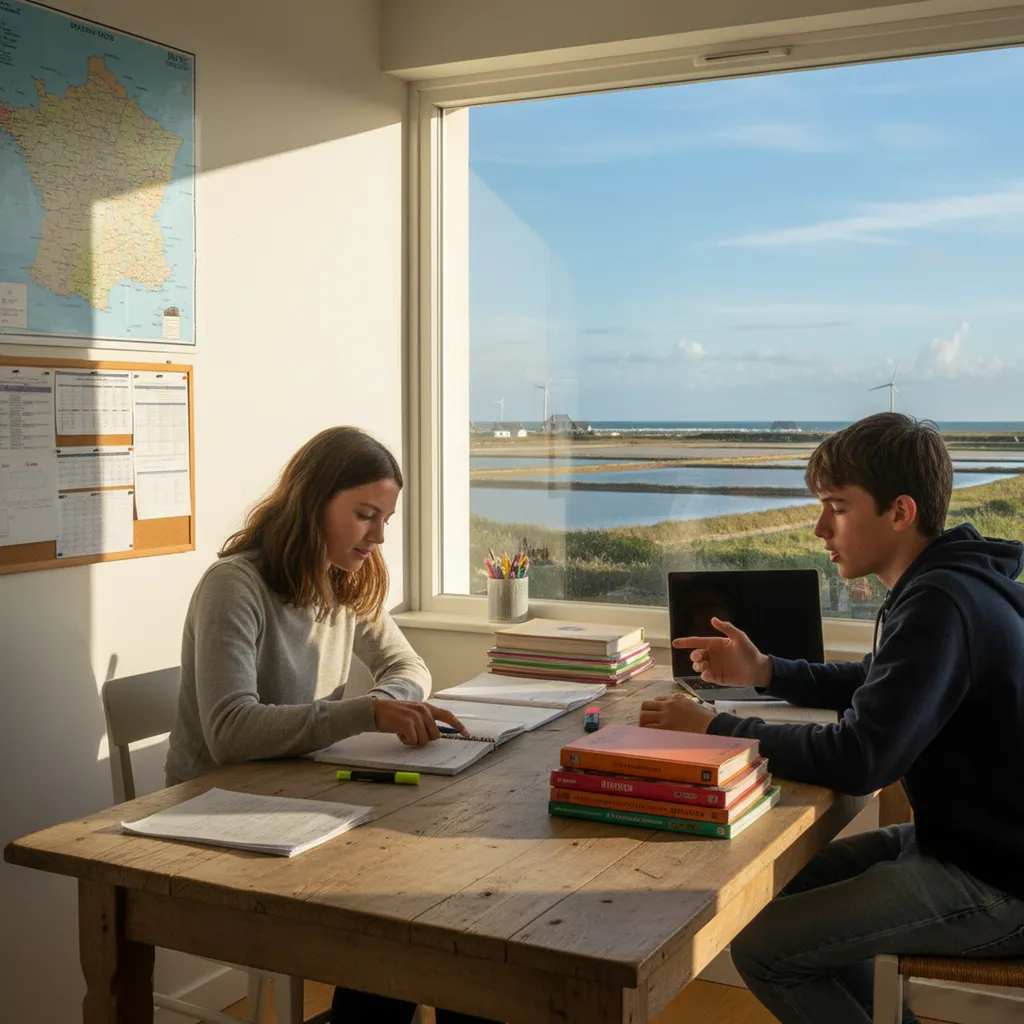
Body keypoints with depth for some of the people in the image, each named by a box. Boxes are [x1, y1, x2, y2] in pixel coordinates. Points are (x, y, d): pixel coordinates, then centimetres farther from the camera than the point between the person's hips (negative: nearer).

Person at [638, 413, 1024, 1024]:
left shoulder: (943, 606, -26)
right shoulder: (942, 584, 5)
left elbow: (858, 761, -29)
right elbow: (878, 685, 21)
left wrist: (715, 730, -18)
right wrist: (765, 672, 8)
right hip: (971, 836, 10)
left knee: (761, 948, -12)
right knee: (793, 882, 20)